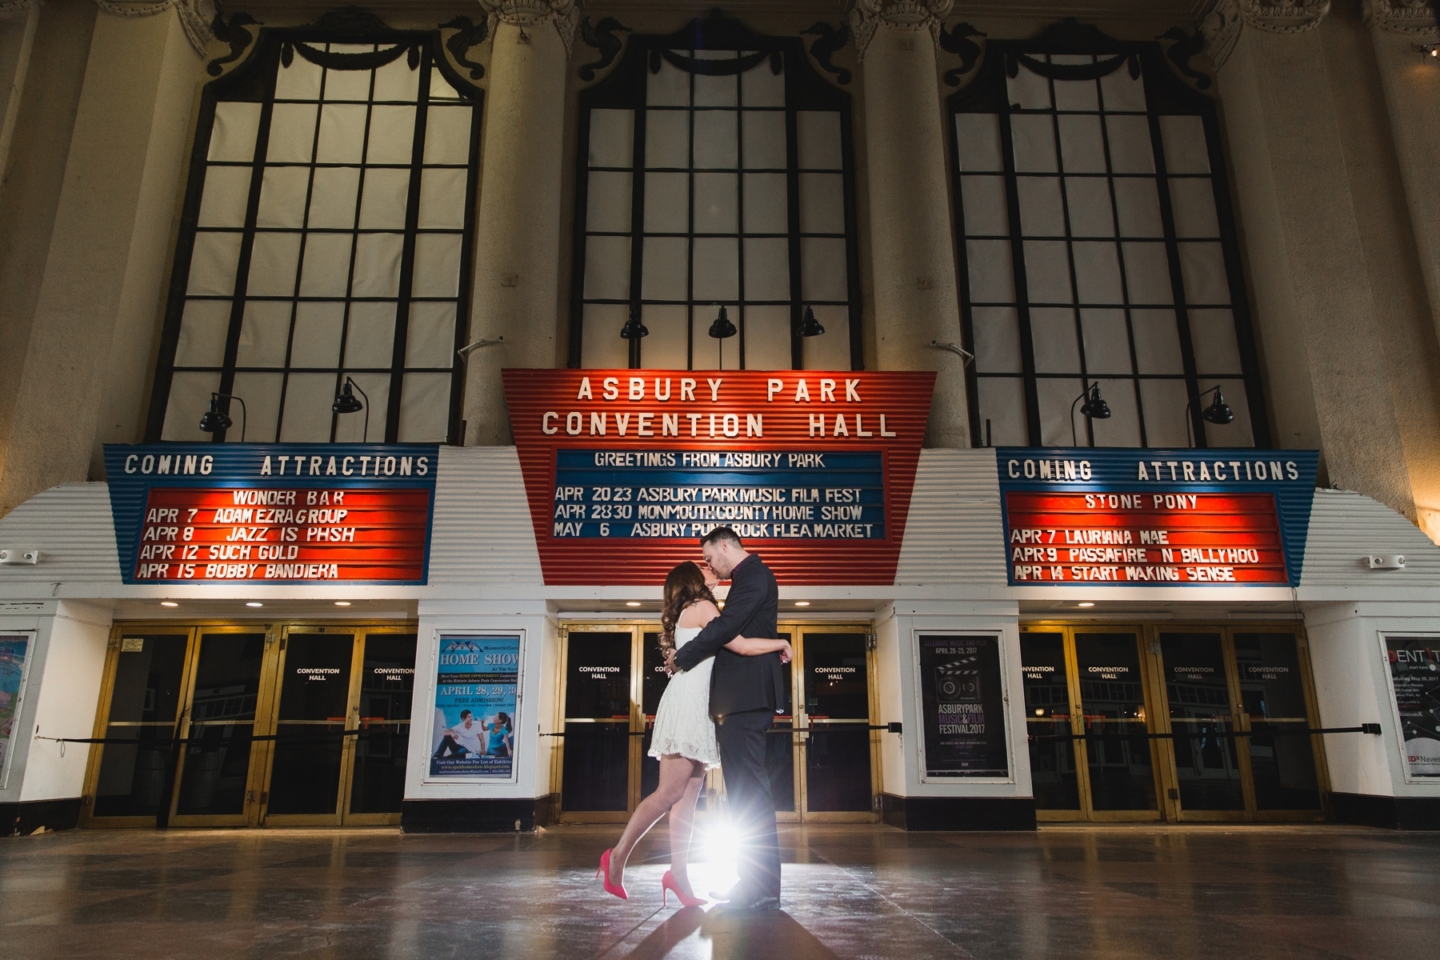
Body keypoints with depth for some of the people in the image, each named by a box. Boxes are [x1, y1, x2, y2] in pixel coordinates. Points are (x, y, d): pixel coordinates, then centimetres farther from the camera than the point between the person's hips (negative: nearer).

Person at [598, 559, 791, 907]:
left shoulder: (684, 614, 21)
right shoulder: (702, 607, -5)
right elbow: (741, 646, -13)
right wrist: (780, 643, 1)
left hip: (696, 707, 10)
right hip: (687, 704, -10)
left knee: (688, 796, 4)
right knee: (670, 792, -10)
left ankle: (678, 874, 3)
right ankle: (618, 856, -2)